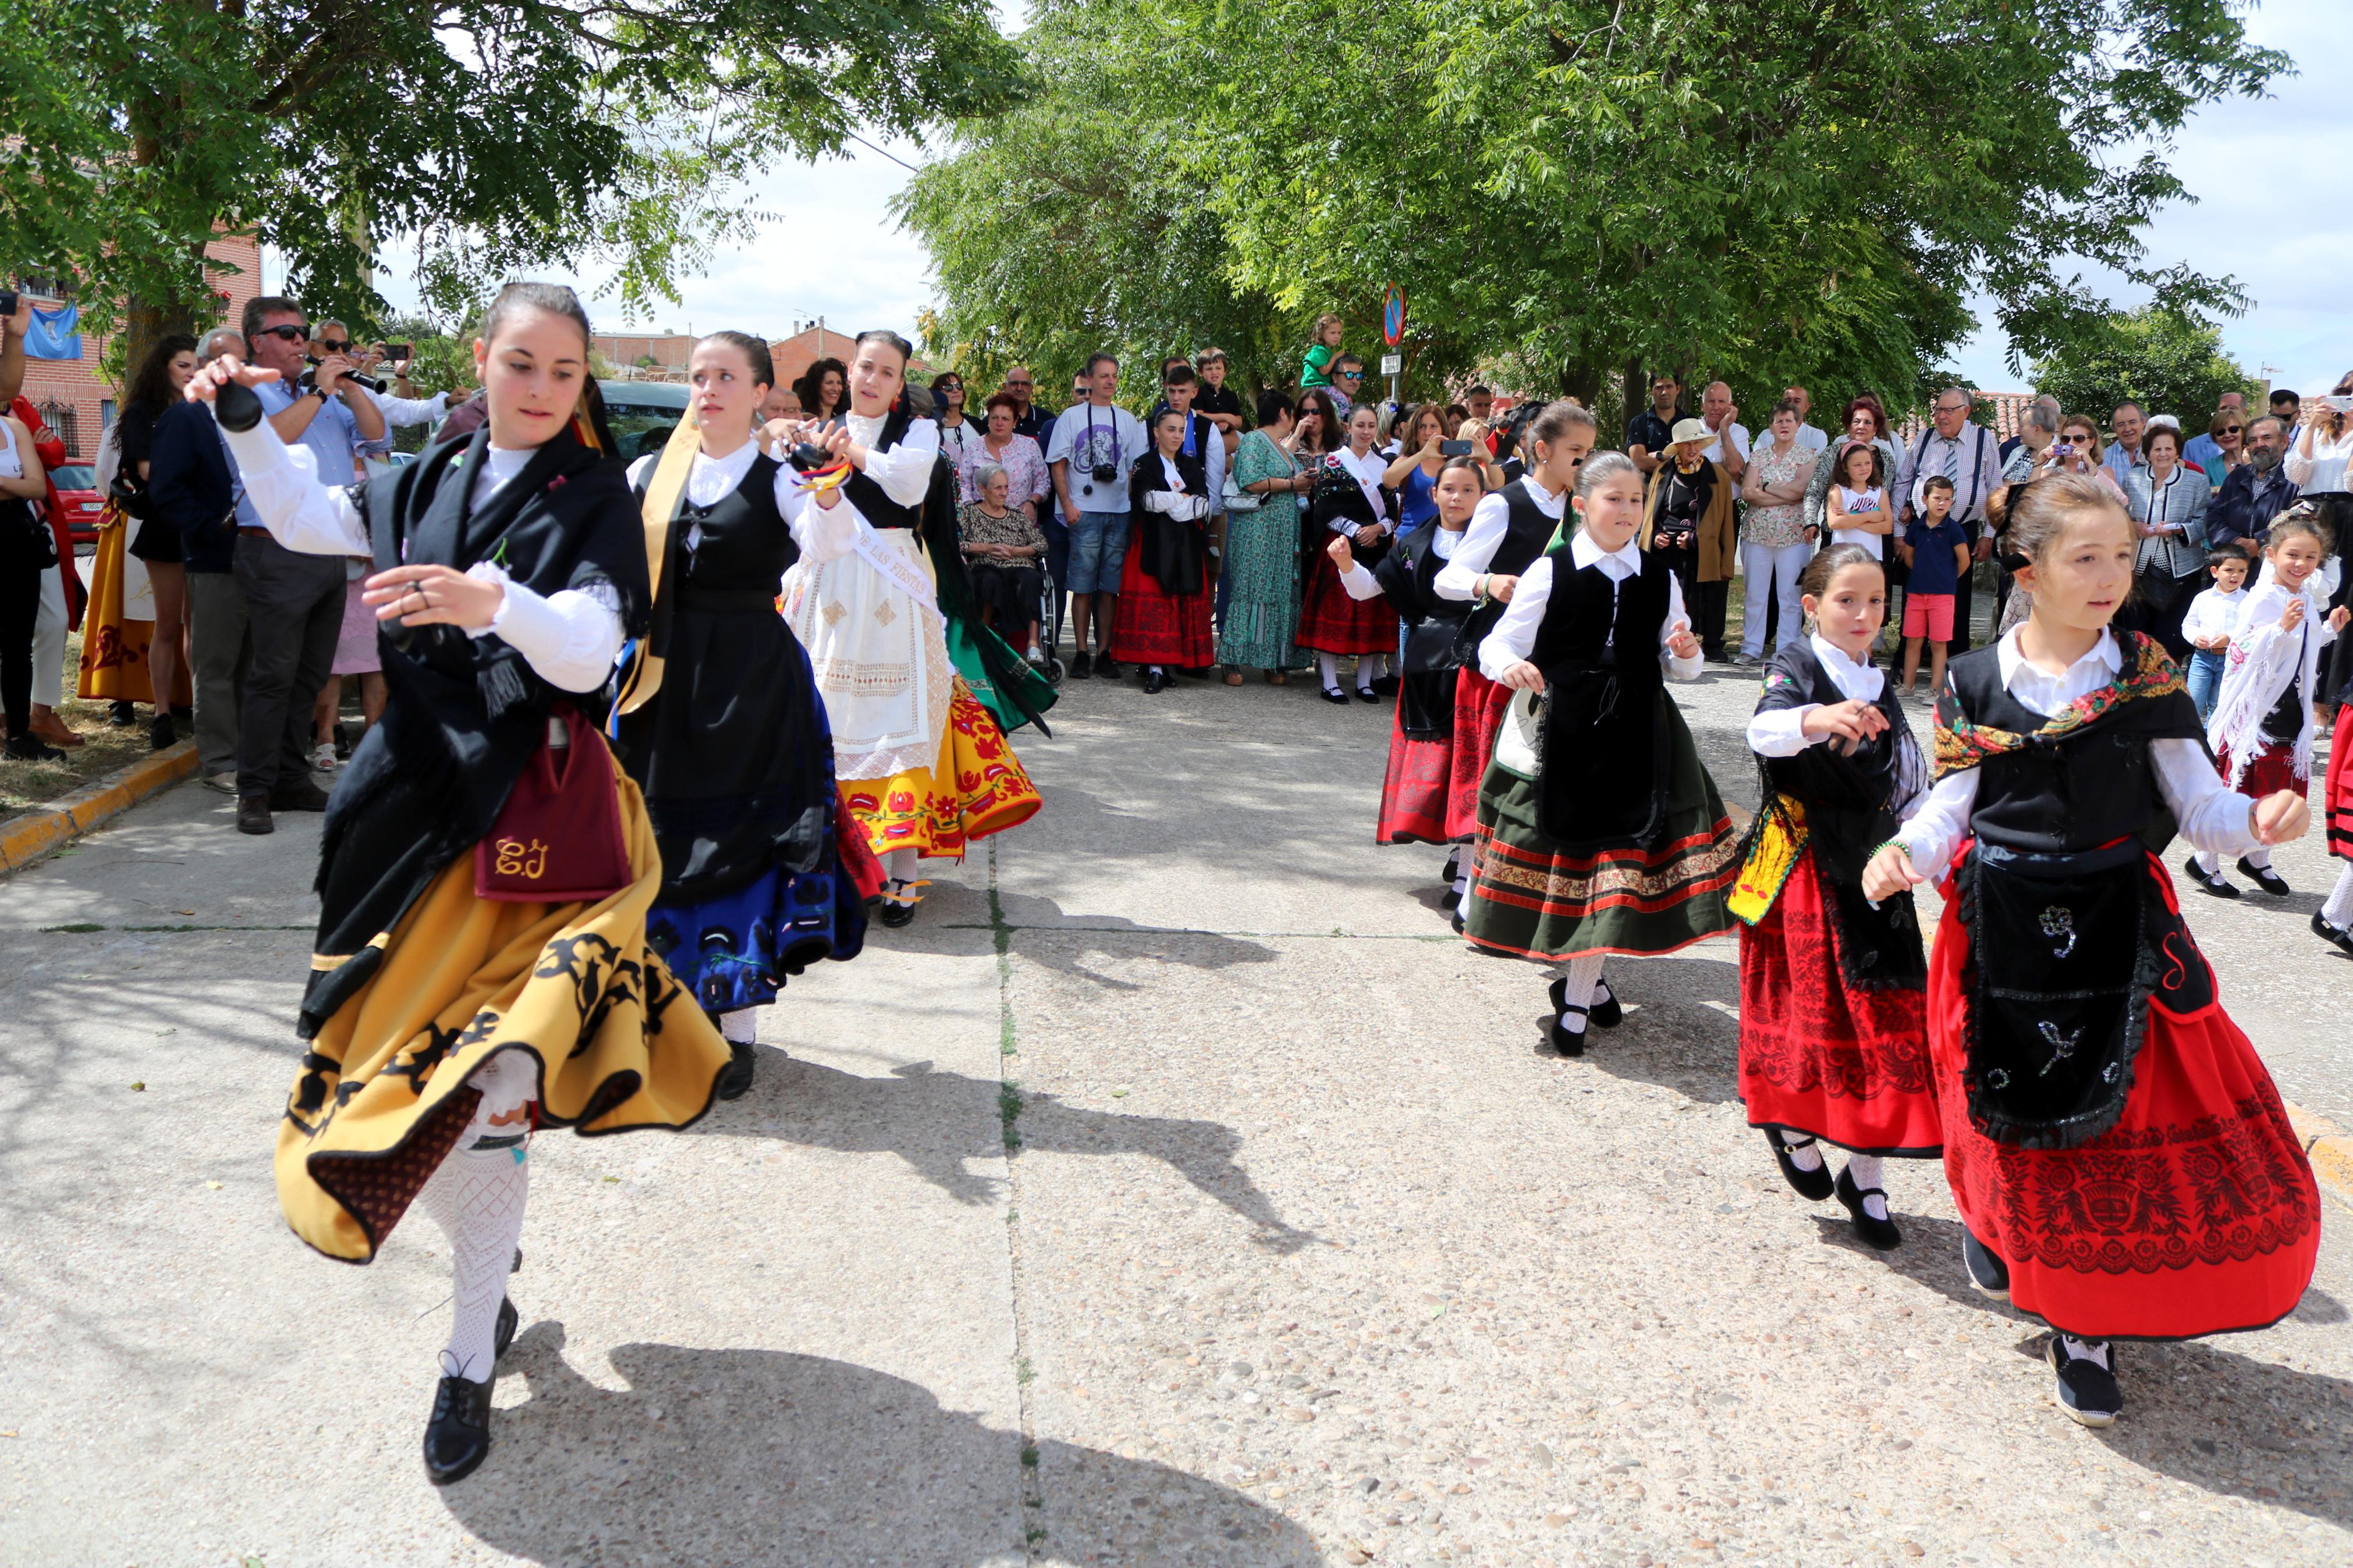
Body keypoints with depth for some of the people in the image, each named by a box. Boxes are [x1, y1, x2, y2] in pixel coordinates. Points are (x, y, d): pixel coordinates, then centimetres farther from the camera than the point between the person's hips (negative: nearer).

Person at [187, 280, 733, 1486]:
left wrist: (495, 601, -35)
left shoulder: (596, 500, -3)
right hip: (411, 798, 5)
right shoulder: (430, 485, 11)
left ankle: (470, 1362, 7)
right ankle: (487, 1268, 30)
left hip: (534, 814, -5)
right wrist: (247, 426, 13)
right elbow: (301, 520, 27)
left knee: (484, 1081, -9)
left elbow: (587, 658, -17)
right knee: (387, 1065, 5)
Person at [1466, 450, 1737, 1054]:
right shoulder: (1551, 571, -4)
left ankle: (1578, 995, 16)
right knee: (1560, 849, 5)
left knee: (1615, 858, 1)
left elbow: (1674, 663, 14)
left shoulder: (1659, 578, 7)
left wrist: (1686, 654, -8)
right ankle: (1584, 975, 29)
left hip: (1633, 738, 2)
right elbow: (1498, 644, -4)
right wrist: (1511, 667, -26)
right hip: (1560, 732, -2)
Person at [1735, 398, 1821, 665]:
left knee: (1790, 595, -3)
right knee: (1755, 594, 3)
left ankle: (1787, 651, 2)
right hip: (1757, 532, 2)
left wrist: (1766, 488, -4)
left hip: (1794, 533, -2)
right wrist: (1786, 494, -10)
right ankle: (1751, 649, 9)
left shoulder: (1809, 455, 5)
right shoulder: (1758, 455, 11)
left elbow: (1804, 488, -11)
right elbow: (1747, 492, -2)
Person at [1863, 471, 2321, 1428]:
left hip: (2117, 930, 1)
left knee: (2130, 1113, -1)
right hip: (2003, 932, 0)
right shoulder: (1975, 684, -1)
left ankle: (2086, 1324, 17)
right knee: (2011, 1110, 10)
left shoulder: (2147, 679, 0)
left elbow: (2198, 803, 0)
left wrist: (2257, 822, -21)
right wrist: (1905, 856, -20)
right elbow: (1950, 810, -1)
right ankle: (1996, 1220, 44)